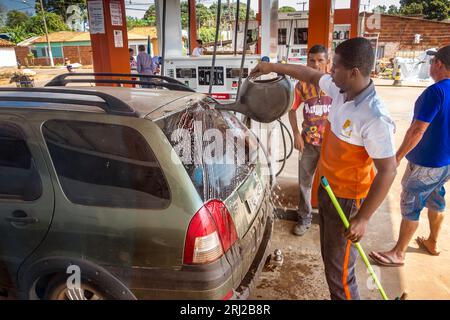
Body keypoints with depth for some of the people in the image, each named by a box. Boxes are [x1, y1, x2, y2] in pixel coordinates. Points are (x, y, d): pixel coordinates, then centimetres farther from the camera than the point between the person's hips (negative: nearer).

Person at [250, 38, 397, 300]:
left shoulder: (375, 119, -29)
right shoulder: (340, 90, -5)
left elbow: (388, 171, -24)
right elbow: (312, 75, 14)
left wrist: (363, 218, -21)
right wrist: (274, 67, 18)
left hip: (347, 199, -8)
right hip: (327, 187, 8)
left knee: (339, 271, 6)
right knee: (329, 255, 25)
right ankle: (337, 294, 47)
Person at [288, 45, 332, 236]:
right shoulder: (302, 85, -3)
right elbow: (293, 110, 7)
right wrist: (296, 134, -3)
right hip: (308, 142, 2)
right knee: (304, 182, 11)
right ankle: (305, 218, 29)